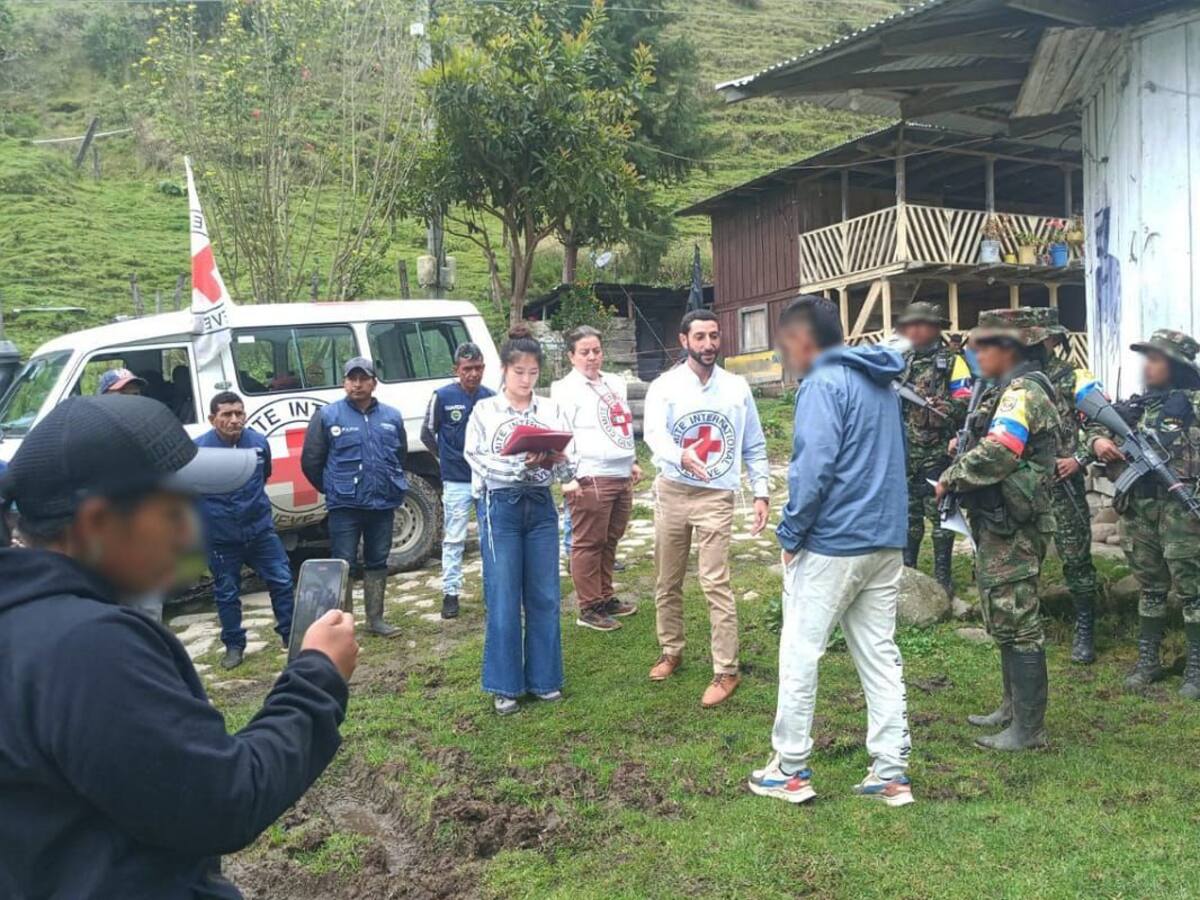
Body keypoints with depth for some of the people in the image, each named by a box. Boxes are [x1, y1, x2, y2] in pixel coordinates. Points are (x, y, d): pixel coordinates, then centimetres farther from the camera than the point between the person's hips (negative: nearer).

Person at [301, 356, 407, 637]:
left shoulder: (392, 416, 6)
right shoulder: (327, 416, -4)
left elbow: (401, 455, 20)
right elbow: (310, 460, 0)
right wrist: (333, 489, 7)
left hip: (383, 505, 4)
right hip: (345, 507, -4)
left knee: (377, 562, 12)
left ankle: (375, 619, 23)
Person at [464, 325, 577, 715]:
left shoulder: (551, 410, 7)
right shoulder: (485, 411, 1)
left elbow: (567, 460, -1)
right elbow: (478, 460, -9)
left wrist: (559, 462, -24)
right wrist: (519, 465, -23)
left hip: (540, 506, 3)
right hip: (501, 507, -3)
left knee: (544, 596, 7)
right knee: (503, 599, 1)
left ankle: (544, 678, 20)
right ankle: (505, 685, 12)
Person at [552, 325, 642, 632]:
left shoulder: (615, 383, 18)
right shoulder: (565, 388, -6)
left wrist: (633, 462, 23)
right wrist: (570, 476, -20)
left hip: (621, 477, 8)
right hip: (590, 479, -7)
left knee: (609, 542, 15)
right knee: (588, 544, -2)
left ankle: (606, 598, 27)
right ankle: (589, 609, 5)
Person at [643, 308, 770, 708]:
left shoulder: (737, 387, 2)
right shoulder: (664, 386, -3)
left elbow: (754, 446, 8)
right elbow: (654, 433, -21)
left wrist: (761, 493, 0)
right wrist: (682, 455, -42)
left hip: (716, 496, -1)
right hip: (671, 493, 2)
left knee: (715, 583, -9)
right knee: (667, 582, 12)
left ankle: (726, 671, -1)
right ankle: (671, 651, 32)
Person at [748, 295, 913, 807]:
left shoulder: (824, 384, -12)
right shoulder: (879, 383, 16)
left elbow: (814, 466, -20)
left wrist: (790, 533, -9)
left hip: (832, 543, -8)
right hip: (887, 540, 8)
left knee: (799, 655, 3)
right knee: (880, 655, 11)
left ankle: (791, 769, 12)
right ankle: (891, 774, 15)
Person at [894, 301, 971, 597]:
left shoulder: (951, 361, -2)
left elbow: (965, 404, -9)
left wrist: (934, 404, -22)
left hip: (937, 454, -5)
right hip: (904, 454, 5)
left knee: (939, 514, 1)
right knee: (907, 514, 13)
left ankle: (943, 578, 10)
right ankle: (906, 571, 24)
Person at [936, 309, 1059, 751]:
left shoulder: (1022, 392, -16)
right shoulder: (1008, 390, 16)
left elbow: (997, 453, -30)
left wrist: (950, 477, -17)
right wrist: (964, 452, 5)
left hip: (1011, 528, -11)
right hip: (999, 524, 11)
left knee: (1017, 624, -4)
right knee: (1004, 619, 18)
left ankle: (1028, 727, 5)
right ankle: (1014, 706, 31)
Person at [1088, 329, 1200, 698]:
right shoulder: (1139, 404, 12)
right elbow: (1099, 425, 19)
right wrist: (1099, 441, -5)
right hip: (1137, 507, 6)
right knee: (1150, 587, 14)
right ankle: (1148, 661, 23)